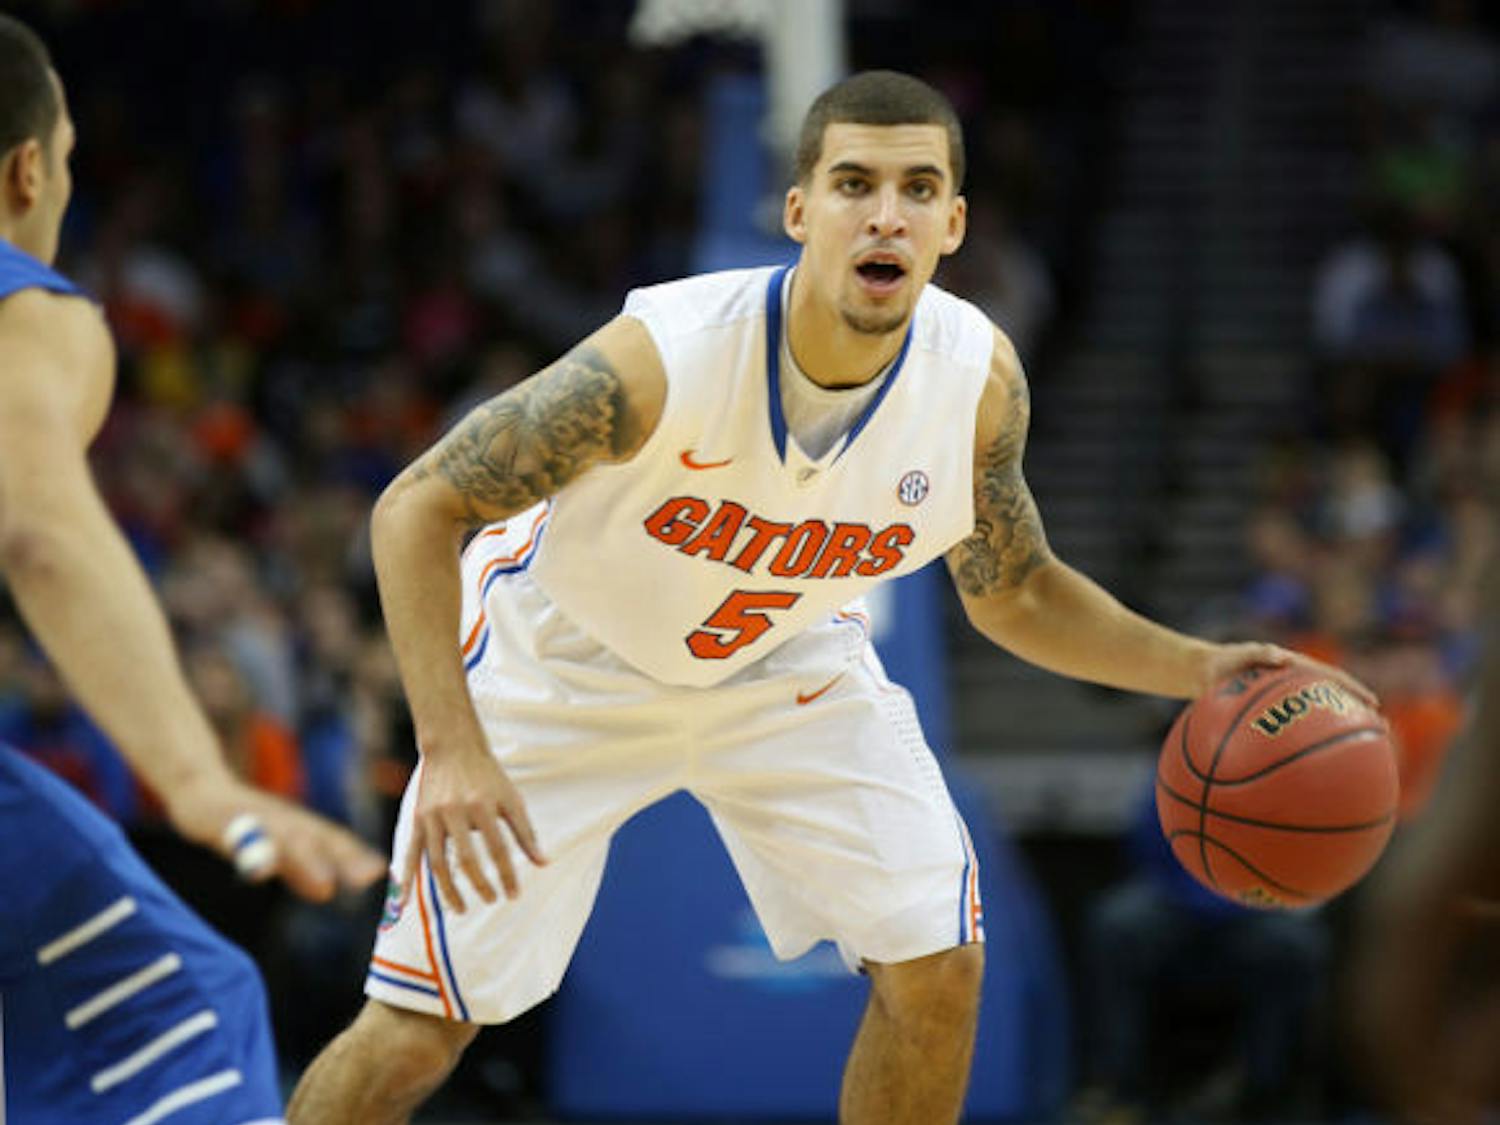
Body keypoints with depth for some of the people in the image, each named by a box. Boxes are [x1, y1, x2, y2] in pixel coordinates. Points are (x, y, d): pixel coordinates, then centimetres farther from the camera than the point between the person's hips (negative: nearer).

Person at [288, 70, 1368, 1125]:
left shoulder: (979, 377, -22)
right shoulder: (660, 358, -37)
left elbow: (1012, 592, -2)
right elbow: (417, 510, -28)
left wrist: (1196, 668, -16)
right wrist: (453, 751, -38)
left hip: (785, 656, 4)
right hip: (566, 661, -4)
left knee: (939, 969, -4)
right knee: (417, 1032, -9)